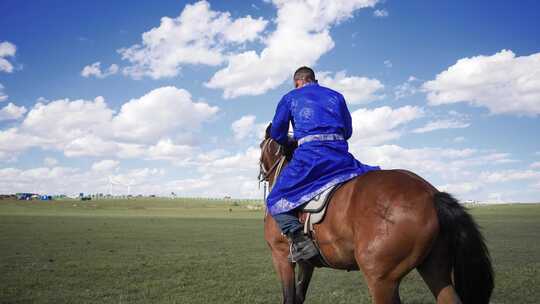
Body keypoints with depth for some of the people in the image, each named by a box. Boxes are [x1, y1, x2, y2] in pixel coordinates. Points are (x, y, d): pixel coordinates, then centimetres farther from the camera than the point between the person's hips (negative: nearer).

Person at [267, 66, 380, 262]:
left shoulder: (290, 98, 16)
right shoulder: (336, 96, 23)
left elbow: (277, 133, 15)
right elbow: (348, 131, 25)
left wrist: (290, 143, 35)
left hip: (309, 155, -3)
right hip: (341, 156, 4)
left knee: (275, 201, 4)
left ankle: (300, 241, -17)